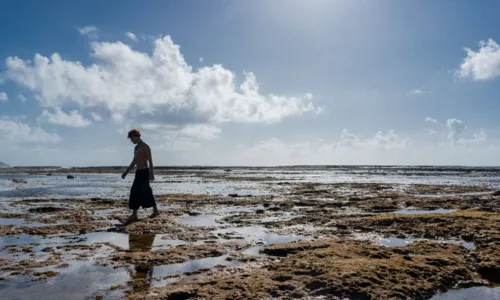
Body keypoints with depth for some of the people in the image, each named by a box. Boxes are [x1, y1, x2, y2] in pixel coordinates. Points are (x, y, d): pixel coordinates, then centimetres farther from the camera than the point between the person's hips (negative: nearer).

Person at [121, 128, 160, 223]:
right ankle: (155, 211, 16)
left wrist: (151, 174, -21)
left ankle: (134, 214, -8)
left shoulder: (145, 147, -9)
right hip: (138, 172, 9)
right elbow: (134, 162, 23)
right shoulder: (136, 148, 18)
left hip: (144, 172, -9)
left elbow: (150, 161, -15)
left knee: (136, 192, -11)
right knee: (146, 192, 9)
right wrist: (126, 172, 22)